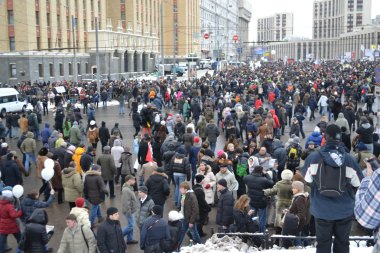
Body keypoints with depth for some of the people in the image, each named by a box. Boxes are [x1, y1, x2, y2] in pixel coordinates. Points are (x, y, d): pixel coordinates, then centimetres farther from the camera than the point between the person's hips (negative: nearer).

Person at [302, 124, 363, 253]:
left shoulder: (314, 157, -17)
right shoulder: (349, 159, -16)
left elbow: (307, 179, 0)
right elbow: (359, 183, -3)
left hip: (322, 210, 0)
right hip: (344, 211, 0)